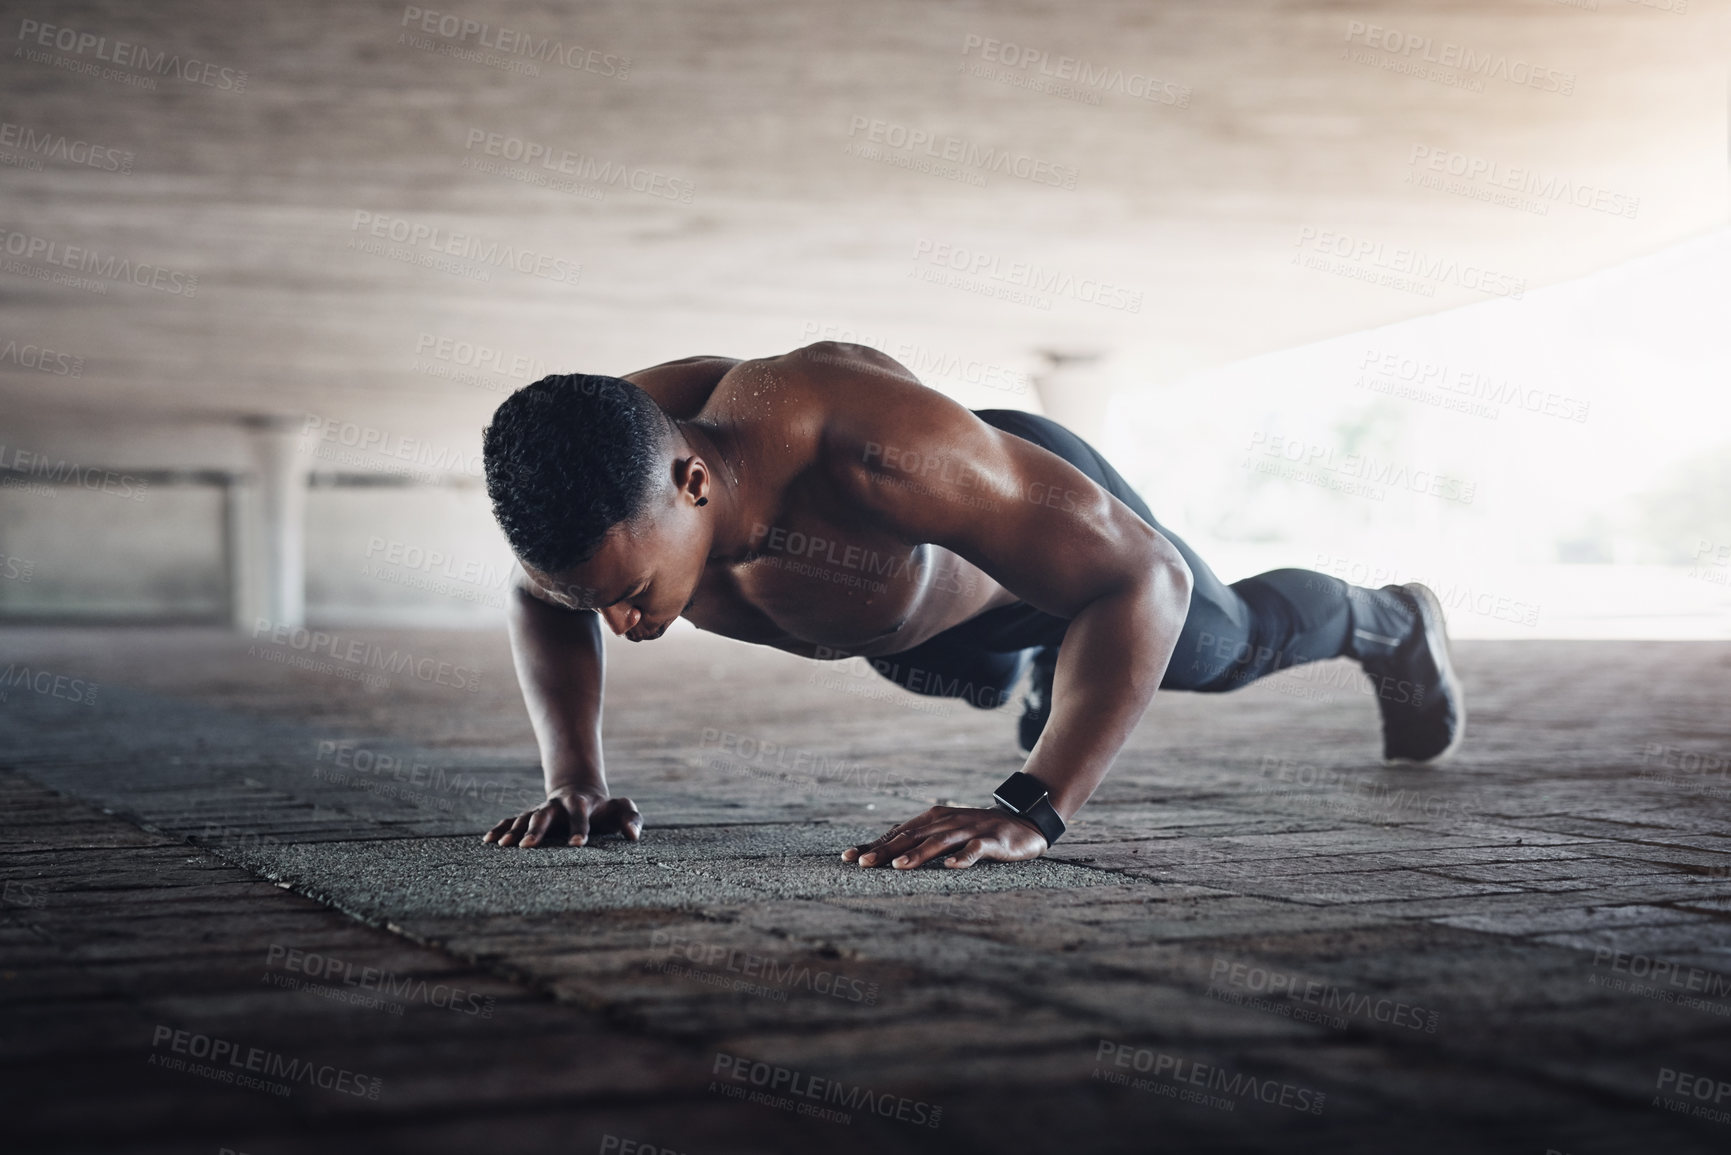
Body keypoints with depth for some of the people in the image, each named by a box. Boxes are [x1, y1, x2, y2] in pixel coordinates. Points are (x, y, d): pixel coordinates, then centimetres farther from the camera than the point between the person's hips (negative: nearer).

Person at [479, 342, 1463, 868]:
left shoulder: (874, 449, -55)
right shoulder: (602, 487, -38)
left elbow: (1146, 576, -48)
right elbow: (541, 599, -11)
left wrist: (1030, 813, -56)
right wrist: (574, 780, -26)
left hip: (1037, 508, -4)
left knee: (1225, 645, 28)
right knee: (998, 683, 39)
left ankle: (1385, 623, 62)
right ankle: (1054, 685, 76)